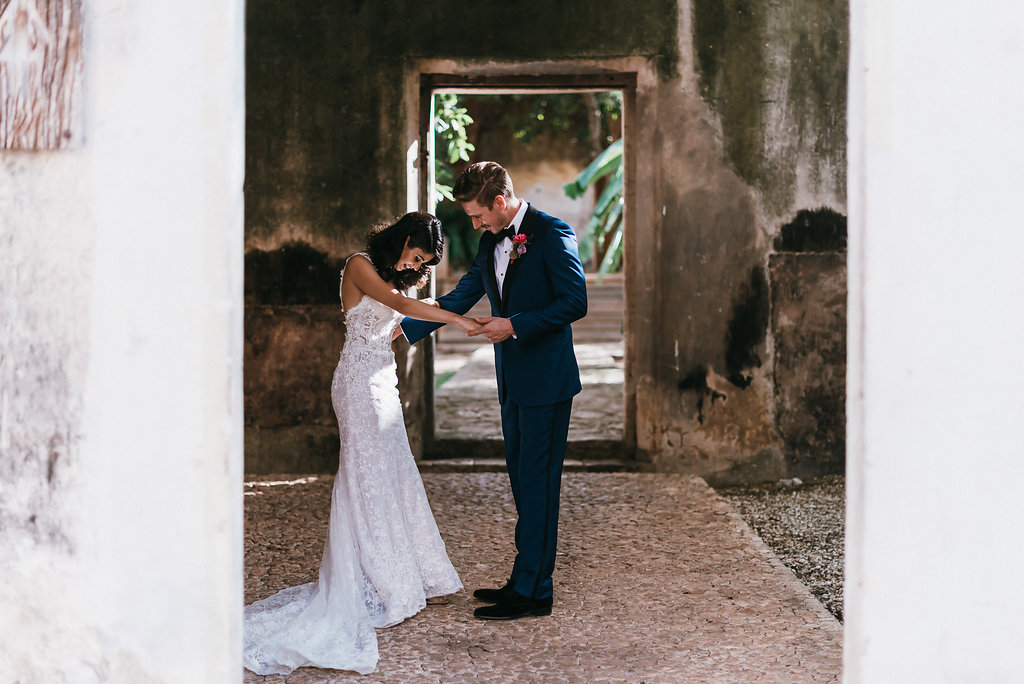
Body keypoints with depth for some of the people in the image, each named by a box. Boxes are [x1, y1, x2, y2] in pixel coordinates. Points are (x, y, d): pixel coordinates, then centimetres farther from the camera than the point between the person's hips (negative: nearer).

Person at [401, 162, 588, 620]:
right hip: (513, 380, 8)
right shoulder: (491, 242, 12)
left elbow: (575, 302, -16)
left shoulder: (552, 234, -12)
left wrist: (516, 324, -17)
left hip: (546, 378, -8)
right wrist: (405, 329, 11)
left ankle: (532, 591, -1)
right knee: (522, 482, 12)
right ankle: (526, 580, 20)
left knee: (537, 482, -5)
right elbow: (461, 297, 17)